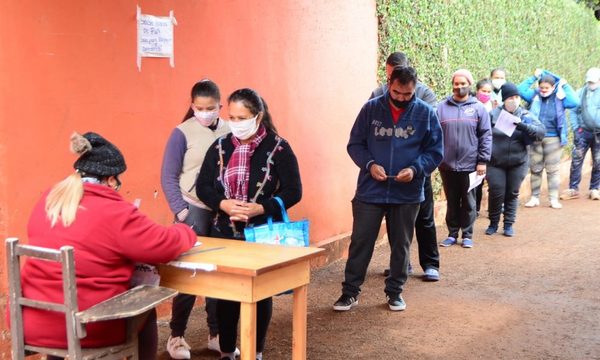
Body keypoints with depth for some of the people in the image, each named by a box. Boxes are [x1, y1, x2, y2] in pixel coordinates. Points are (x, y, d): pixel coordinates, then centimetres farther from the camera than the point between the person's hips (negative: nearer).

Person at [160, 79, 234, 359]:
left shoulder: (229, 132, 1)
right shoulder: (182, 133, -7)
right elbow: (168, 177, -5)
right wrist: (180, 211, -13)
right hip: (194, 210, -3)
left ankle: (216, 334, 22)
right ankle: (176, 336, 13)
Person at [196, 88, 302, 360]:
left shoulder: (278, 148, -7)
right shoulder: (220, 146, 4)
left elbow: (293, 191, -9)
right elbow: (203, 186, 5)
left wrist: (259, 208, -22)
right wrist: (223, 204, -16)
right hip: (225, 233, 3)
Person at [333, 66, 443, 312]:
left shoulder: (425, 113, -2)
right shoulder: (371, 108, -2)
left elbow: (435, 152, 1)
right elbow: (355, 144, 3)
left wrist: (415, 169, -16)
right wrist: (369, 164, -15)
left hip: (407, 194, 1)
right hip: (370, 191, 0)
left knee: (401, 245, 12)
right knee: (360, 242, 3)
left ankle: (395, 292, 27)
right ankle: (350, 291, 16)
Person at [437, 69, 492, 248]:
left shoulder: (478, 108, 1)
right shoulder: (442, 107, 4)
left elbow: (486, 136, -1)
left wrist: (482, 161, -7)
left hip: (470, 165, -1)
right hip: (447, 165, 1)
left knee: (468, 203, 7)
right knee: (451, 202, 11)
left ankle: (467, 235, 18)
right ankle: (452, 234, 22)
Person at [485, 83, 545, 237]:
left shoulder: (525, 115, 0)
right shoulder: (493, 114, -4)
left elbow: (541, 131, -12)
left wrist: (523, 126, -27)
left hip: (517, 163, 2)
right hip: (495, 163, -1)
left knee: (512, 194, 9)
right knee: (496, 193, -2)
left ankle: (509, 224, 23)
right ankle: (493, 223, 18)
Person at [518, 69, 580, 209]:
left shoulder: (559, 98, -2)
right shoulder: (535, 96, 2)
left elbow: (575, 102, -14)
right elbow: (520, 90, -5)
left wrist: (566, 86, -10)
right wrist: (534, 77, -5)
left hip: (553, 139, -1)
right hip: (535, 138, 2)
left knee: (552, 170, 5)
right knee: (535, 169, 9)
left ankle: (554, 199, 11)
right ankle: (534, 197, 18)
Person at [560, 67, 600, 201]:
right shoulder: (580, 93, 4)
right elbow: (573, 111, 6)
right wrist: (576, 128, -3)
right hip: (583, 131, 0)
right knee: (576, 159, -5)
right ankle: (573, 189, 0)